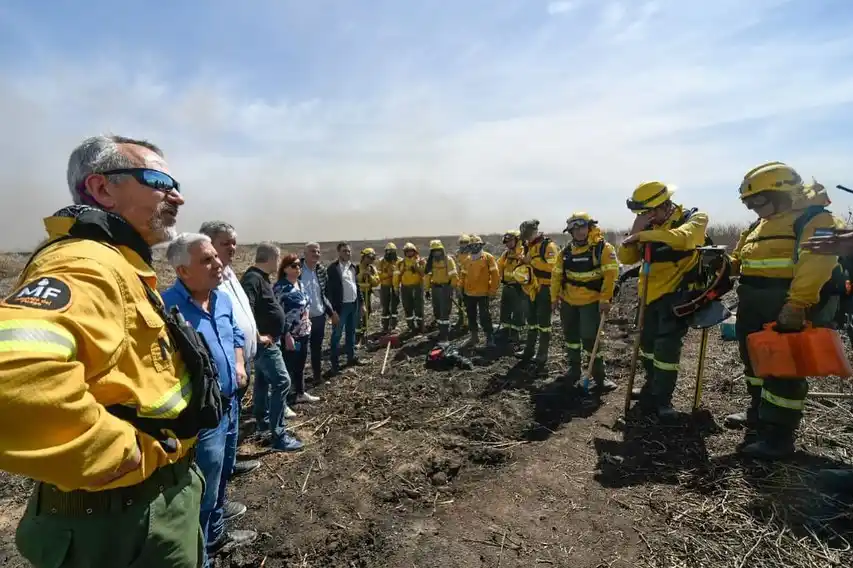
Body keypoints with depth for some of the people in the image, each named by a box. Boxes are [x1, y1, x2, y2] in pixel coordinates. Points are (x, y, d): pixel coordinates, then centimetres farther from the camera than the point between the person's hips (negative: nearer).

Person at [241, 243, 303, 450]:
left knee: (263, 380, 20)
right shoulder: (253, 279, -21)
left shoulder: (261, 277, 11)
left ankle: (262, 421, 35)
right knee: (281, 381, -12)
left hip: (269, 340, 11)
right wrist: (258, 336, -24)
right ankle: (279, 436, -8)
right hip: (265, 342, -11)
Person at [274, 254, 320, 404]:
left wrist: (308, 325, 17)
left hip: (304, 332, 8)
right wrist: (287, 335, -22)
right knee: (288, 367, 1)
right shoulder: (280, 287, -16)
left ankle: (300, 393, 33)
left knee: (300, 365, 19)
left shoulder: (300, 284, 10)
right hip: (290, 334, -8)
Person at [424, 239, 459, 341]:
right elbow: (427, 276, 12)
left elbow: (454, 275, -10)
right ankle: (442, 331, 26)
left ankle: (445, 334, 1)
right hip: (435, 288, 6)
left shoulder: (448, 260, -8)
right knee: (437, 311, 12)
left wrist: (452, 289, -15)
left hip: (445, 288, -5)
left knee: (445, 312, -6)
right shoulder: (431, 261, 7)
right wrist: (427, 289, 9)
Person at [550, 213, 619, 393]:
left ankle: (600, 377, 7)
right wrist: (554, 297, 7)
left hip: (591, 302, -6)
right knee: (570, 336, 15)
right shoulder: (566, 251, 5)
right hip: (568, 301, 6)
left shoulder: (603, 247, -11)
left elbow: (611, 274, -16)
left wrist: (605, 299, -20)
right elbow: (557, 274, 9)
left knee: (590, 339, -7)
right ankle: (574, 369, 32)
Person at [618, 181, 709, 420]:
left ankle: (662, 400, 3)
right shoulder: (649, 227, 6)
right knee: (648, 342, 18)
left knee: (667, 344, -13)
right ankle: (652, 388, 39)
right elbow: (625, 258, -2)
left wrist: (644, 234, -28)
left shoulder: (694, 218, -9)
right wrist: (635, 231, -15)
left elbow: (683, 237, -34)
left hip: (677, 293, -7)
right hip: (653, 295, 7)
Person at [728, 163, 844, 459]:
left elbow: (816, 264, -25)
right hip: (756, 308, 9)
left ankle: (778, 437, 6)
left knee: (784, 370, -4)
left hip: (789, 310, -9)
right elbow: (738, 261, 24)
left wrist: (796, 305, -34)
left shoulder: (814, 220, -11)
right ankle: (759, 413, 38)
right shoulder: (759, 226, 17)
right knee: (756, 361, 20)